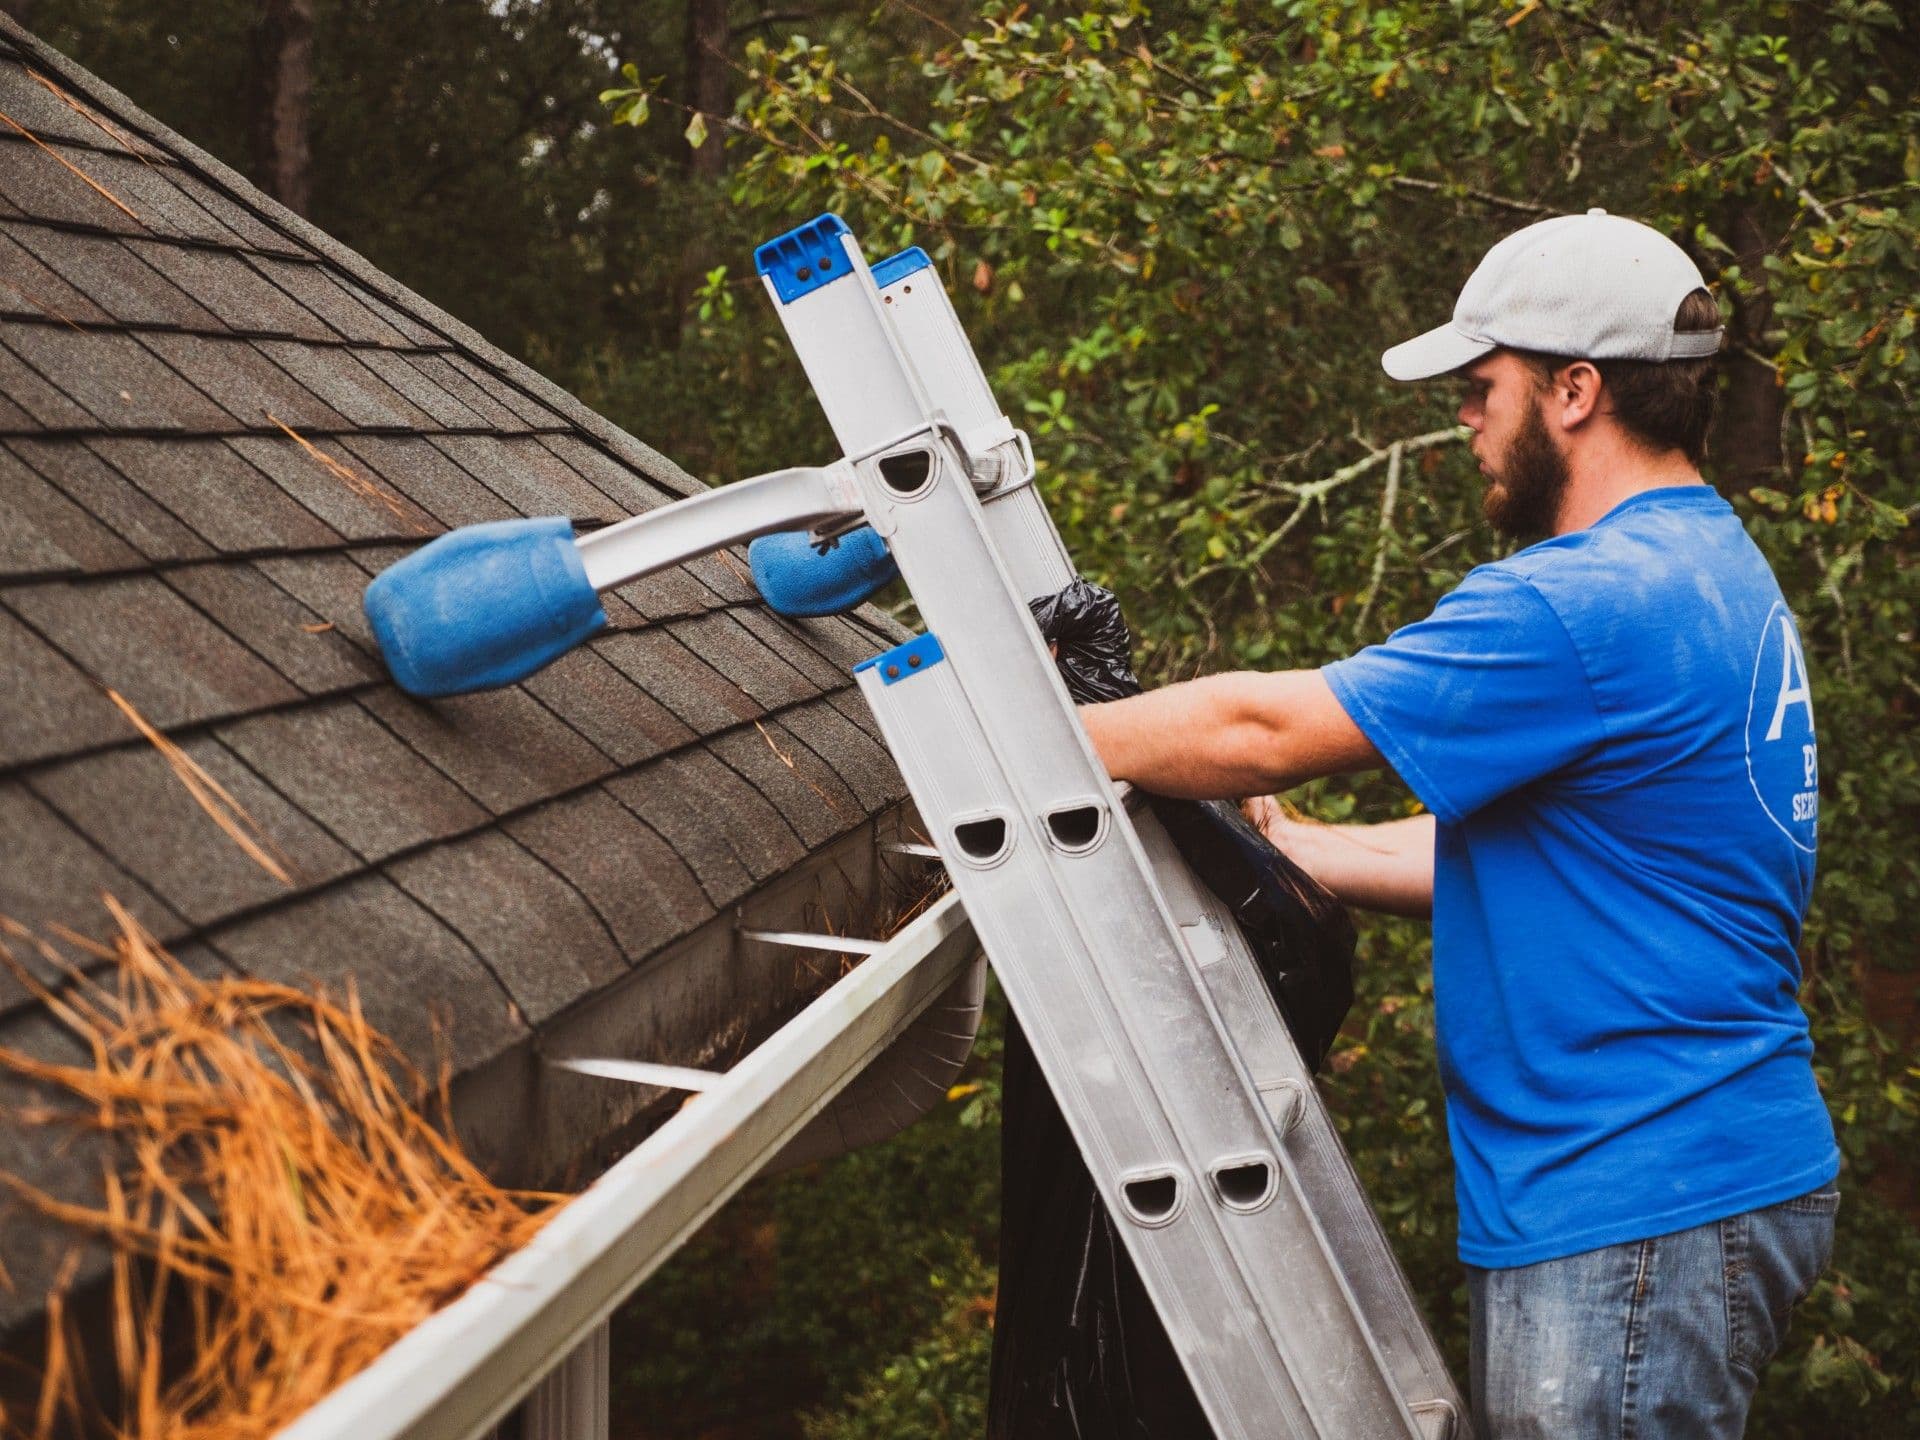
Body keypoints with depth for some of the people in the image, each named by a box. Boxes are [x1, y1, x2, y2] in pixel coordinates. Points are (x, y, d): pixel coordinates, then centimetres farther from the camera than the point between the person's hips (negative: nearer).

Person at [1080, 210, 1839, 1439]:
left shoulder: (1588, 607, -19)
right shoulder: (1718, 574, 14)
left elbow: (1263, 730, -16)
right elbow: (1487, 850, 21)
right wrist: (1292, 847, 21)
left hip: (1639, 1213, -10)